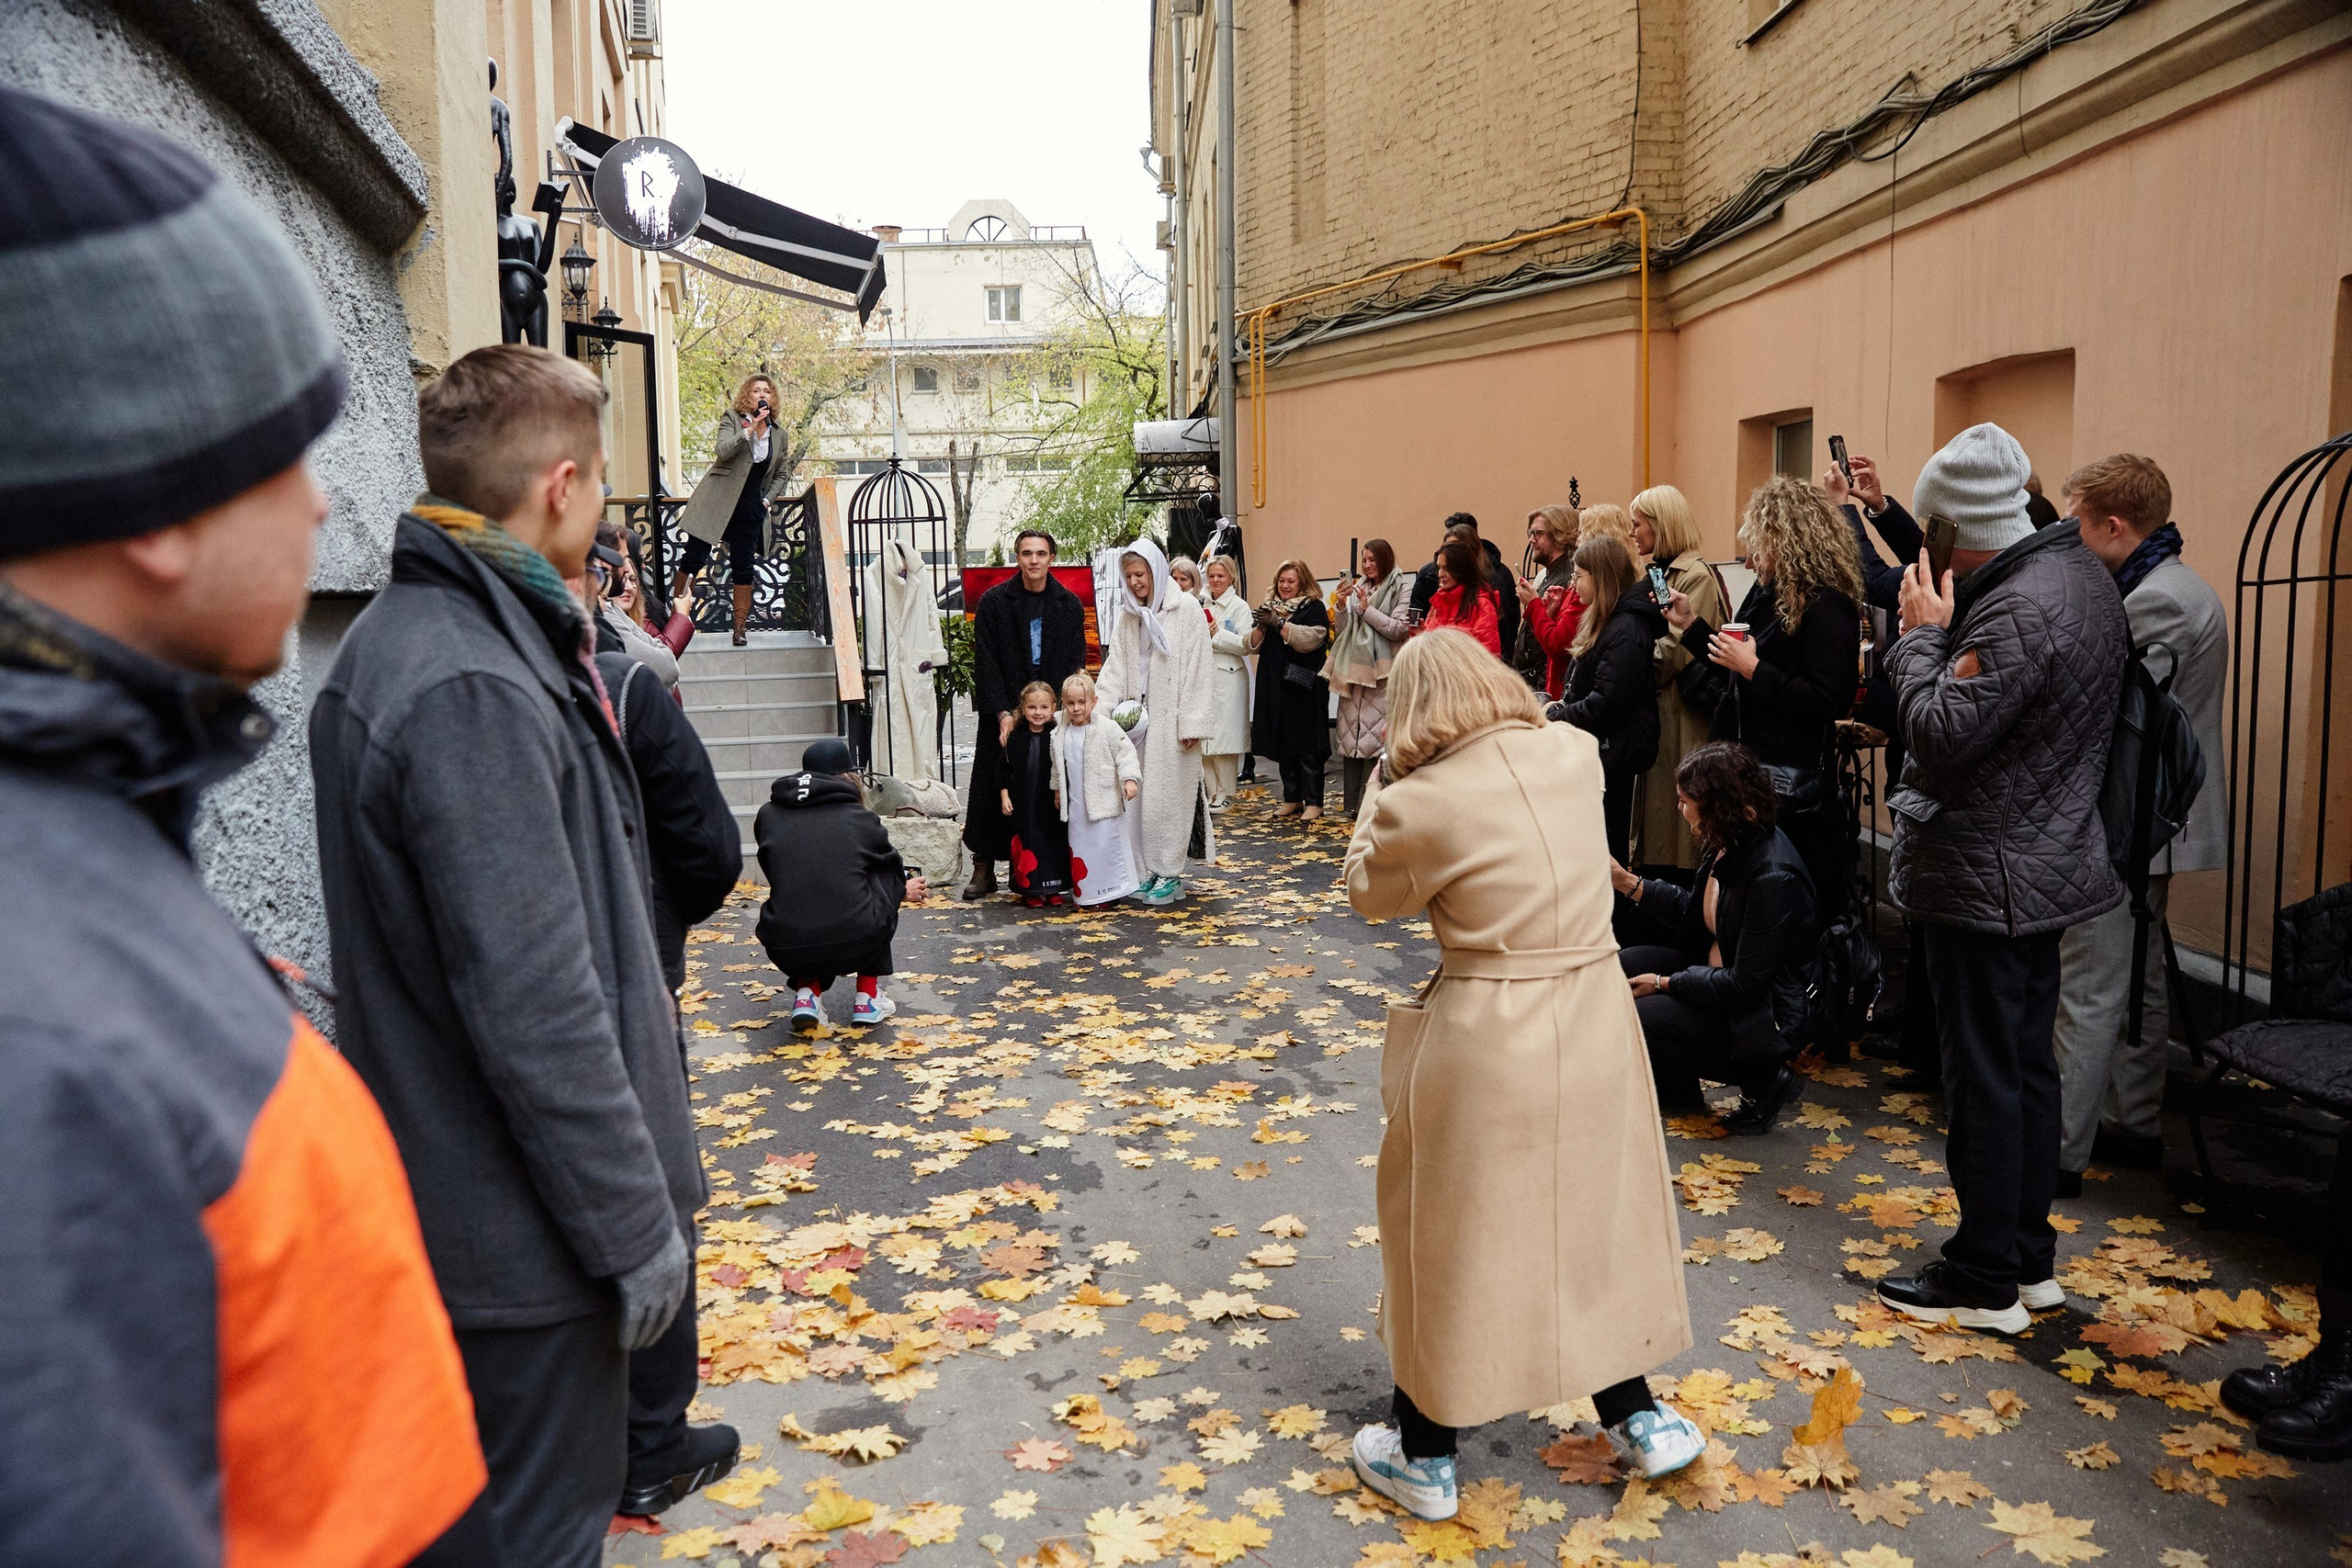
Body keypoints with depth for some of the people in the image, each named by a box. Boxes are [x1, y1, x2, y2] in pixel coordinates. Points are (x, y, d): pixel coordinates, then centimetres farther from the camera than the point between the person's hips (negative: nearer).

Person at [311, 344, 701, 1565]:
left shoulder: (402, 637, 8)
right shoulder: (470, 691, -26)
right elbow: (534, 1007, -26)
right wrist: (636, 1224, -19)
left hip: (450, 1186, 10)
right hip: (522, 1233, -10)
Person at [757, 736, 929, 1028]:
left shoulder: (768, 815, 12)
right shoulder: (859, 819, 6)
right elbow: (894, 868, 19)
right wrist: (903, 891, 44)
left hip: (786, 952, 3)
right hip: (856, 946, -2)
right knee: (881, 883, 28)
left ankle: (806, 992, 15)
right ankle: (868, 998, 27)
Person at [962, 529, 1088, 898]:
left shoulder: (1070, 605, 5)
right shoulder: (994, 602, -1)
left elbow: (1076, 664, 6)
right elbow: (985, 663, -4)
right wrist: (1003, 713, -12)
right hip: (1004, 712, -1)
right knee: (991, 788, 0)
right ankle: (984, 868, 8)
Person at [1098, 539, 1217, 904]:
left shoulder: (1187, 609, -6)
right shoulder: (1128, 615, 11)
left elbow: (1197, 669, -8)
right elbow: (1115, 666, 10)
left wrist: (1192, 723, -13)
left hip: (1172, 721, -5)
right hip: (1138, 719, 6)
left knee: (1169, 796, -3)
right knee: (1140, 797, 6)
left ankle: (1170, 873, 5)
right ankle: (1149, 870, 15)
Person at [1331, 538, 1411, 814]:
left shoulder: (1400, 590, 0)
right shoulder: (1357, 589, 16)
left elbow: (1399, 629, -9)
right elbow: (1341, 632, 15)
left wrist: (1368, 609, -9)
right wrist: (1340, 606, -2)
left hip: (1382, 674, -6)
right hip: (1354, 670, 6)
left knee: (1375, 736, -10)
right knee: (1350, 736, 4)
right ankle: (1354, 803, 8)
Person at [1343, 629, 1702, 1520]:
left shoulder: (1422, 803, -18)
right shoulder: (1575, 753, -3)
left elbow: (1369, 893, 0)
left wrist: (1385, 783, 7)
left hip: (1487, 1042, -5)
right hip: (1596, 1019, 5)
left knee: (1450, 1237, 13)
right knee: (1592, 1213, 24)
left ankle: (1424, 1455, 29)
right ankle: (1636, 1419, 39)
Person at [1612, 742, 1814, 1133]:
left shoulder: (1773, 878, -30)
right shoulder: (1727, 845, -3)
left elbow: (1745, 984, -26)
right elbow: (1694, 911, 13)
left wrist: (1664, 983, -16)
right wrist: (1627, 882, 5)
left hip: (1766, 1014, -9)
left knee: (1635, 1024, -18)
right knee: (1622, 967, 0)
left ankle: (1761, 1080, -1)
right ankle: (1673, 1086, 17)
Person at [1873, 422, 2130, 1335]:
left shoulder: (2016, 612, -23)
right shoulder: (2082, 574, 8)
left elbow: (1940, 734, -24)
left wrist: (1922, 634, -14)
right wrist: (1942, 629, 2)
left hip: (1985, 879, -10)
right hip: (2047, 863, 10)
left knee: (1983, 1078, 0)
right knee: (2028, 1067, 17)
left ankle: (1985, 1283, 10)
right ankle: (2030, 1259, 29)